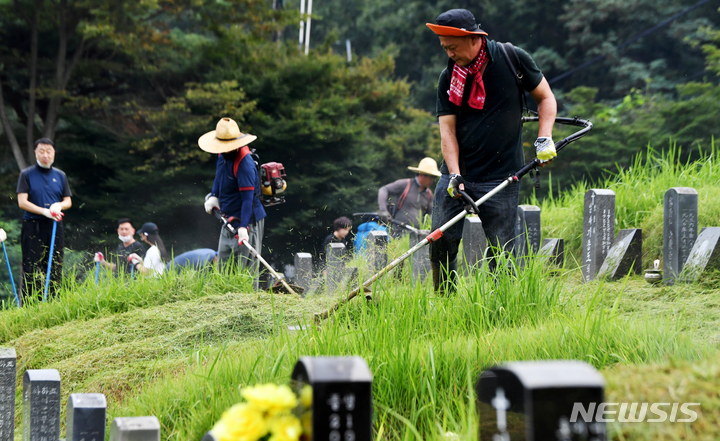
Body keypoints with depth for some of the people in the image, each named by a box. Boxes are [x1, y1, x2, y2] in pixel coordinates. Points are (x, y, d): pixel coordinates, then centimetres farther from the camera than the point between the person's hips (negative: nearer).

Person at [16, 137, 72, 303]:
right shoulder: (27, 174, 3)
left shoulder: (60, 176, 14)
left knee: (55, 269, 3)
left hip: (55, 227, 4)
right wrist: (45, 211, -16)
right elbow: (22, 202, -5)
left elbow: (68, 201, 15)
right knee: (31, 270, -7)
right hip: (32, 227, -4)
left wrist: (59, 205, -9)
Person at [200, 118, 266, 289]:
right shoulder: (222, 155, 5)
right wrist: (213, 196, 8)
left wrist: (243, 227, -34)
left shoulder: (244, 163, -22)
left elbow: (248, 198, -27)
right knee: (223, 267, 15)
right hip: (228, 220, 9)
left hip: (247, 222, -9)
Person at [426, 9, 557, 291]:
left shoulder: (512, 59, -3)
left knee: (501, 254, -5)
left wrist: (544, 139, -7)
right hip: (456, 175, 3)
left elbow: (546, 98, 8)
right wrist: (455, 176, -15)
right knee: (441, 245, -3)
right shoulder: (448, 78, 3)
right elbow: (447, 129, -2)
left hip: (501, 178, -2)